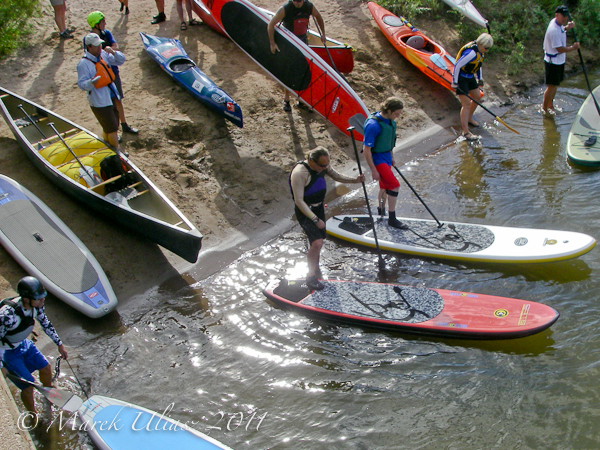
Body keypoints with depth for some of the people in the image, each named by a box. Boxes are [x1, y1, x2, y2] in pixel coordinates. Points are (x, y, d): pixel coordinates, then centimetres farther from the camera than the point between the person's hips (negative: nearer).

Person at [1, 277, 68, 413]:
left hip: (24, 343, 7)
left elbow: (45, 323, 1)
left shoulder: (36, 305, -18)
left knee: (45, 367, 17)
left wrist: (59, 344, 8)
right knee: (28, 385, -4)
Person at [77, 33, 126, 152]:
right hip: (99, 101, -8)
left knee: (108, 128, 21)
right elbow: (81, 84, -20)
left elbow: (121, 60, 10)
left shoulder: (103, 54, 3)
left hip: (110, 96, 8)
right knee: (112, 128, -2)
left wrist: (113, 52, -10)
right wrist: (91, 83, -41)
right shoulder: (84, 63, -19)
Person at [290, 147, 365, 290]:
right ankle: (311, 277, -3)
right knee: (317, 243, -19)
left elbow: (337, 176, 13)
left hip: (318, 208, 8)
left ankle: (315, 267, 42)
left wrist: (354, 180, -4)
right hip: (305, 211, -8)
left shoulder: (323, 166, -6)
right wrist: (315, 219, -26)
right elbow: (299, 201, -27)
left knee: (317, 241, 18)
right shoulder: (299, 173, -29)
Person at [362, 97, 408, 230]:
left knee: (385, 186, 22)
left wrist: (391, 157, 24)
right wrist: (373, 170, -22)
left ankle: (381, 211, 44)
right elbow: (366, 149, -24)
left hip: (386, 157, 9)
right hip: (377, 159, -9)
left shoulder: (390, 121, 0)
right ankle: (392, 219, -4)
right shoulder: (373, 124, -27)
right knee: (395, 185, -14)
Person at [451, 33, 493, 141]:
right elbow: (457, 65, -29)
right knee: (466, 103, -12)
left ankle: (468, 119, 41)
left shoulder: (480, 51, 2)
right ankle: (465, 132, -11)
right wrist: (455, 82, -24)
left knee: (477, 97, 20)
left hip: (470, 77, 10)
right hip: (461, 78, -10)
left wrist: (480, 78, 21)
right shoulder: (471, 53, -29)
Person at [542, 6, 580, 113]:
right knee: (551, 86, -1)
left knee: (556, 84, 20)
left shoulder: (558, 23, 1)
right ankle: (544, 108, 12)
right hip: (553, 62, -10)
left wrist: (567, 27, 3)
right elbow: (560, 49, -27)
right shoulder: (553, 30, -29)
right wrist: (573, 47, -13)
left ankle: (550, 104, 36)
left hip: (559, 60, 10)